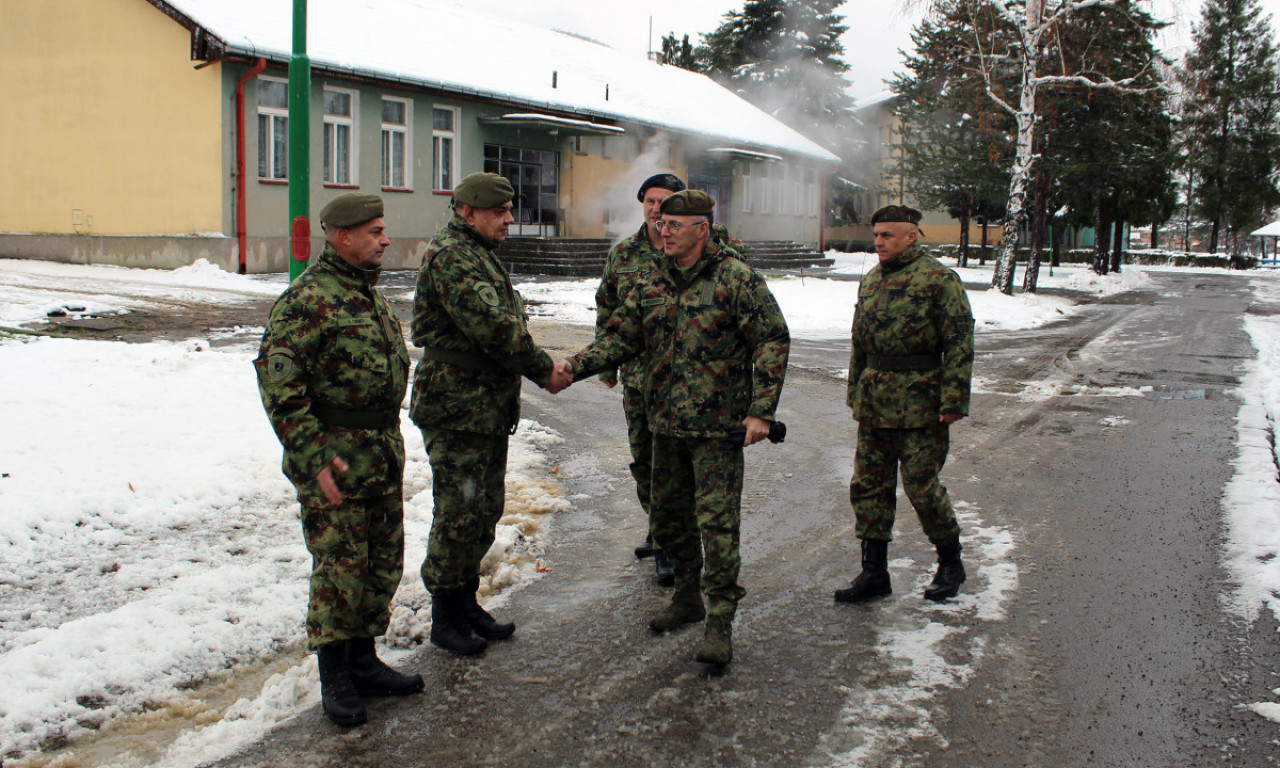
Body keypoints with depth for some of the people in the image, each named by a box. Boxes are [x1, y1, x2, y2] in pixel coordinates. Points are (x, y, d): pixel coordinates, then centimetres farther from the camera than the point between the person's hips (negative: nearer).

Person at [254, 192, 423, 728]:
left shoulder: (368, 293, 15)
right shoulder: (307, 299, -14)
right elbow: (277, 380, -20)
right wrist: (314, 456, -23)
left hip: (383, 456, 9)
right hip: (334, 458, -9)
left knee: (383, 563, 14)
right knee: (340, 568, -1)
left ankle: (363, 661, 28)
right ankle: (335, 679, 13)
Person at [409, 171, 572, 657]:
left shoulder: (480, 255, 18)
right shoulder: (450, 255, -16)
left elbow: (505, 322, 20)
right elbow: (492, 326, -24)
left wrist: (539, 365, 5)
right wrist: (543, 370, -15)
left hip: (490, 410, 10)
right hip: (456, 410, -10)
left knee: (485, 511, 16)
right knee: (459, 513, -2)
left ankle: (467, 603, 28)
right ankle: (445, 617, 11)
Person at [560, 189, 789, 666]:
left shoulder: (737, 279, -10)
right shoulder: (654, 284, 9)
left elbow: (773, 340, -10)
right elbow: (621, 337, 9)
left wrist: (761, 411, -16)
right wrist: (576, 366, -8)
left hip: (718, 428, -7)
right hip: (666, 425, 7)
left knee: (717, 522, -6)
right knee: (668, 516, 16)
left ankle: (720, 623, 4)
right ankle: (688, 597, 36)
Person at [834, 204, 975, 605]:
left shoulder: (940, 280, -9)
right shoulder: (870, 281, 13)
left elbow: (960, 344, -12)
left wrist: (953, 401, -17)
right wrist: (855, 392, 18)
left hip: (921, 406, -7)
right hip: (874, 404, 7)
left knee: (921, 486, -1)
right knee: (869, 485, 7)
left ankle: (951, 564, 21)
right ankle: (874, 572, 17)